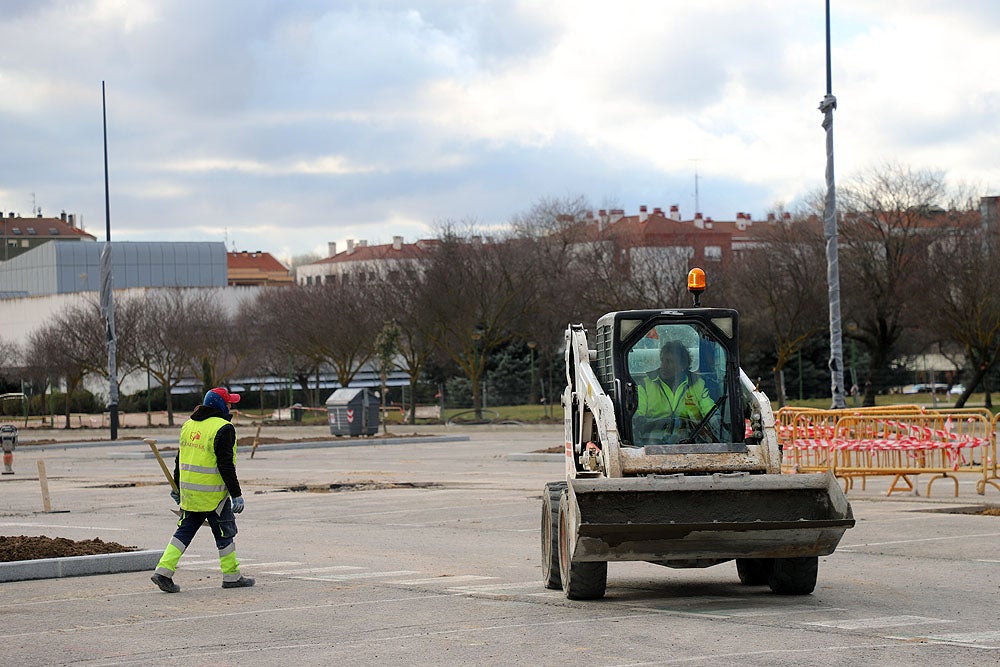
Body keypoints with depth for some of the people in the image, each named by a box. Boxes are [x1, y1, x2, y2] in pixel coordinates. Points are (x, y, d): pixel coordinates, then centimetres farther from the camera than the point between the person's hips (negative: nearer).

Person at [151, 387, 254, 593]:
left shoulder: (188, 425, 10)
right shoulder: (223, 429, -14)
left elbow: (180, 460, 17)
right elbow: (226, 465, -18)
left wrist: (177, 488, 26)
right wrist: (236, 494, -15)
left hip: (189, 494, 7)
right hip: (213, 495, -7)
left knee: (184, 531, 10)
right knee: (225, 534, 7)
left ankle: (163, 571, 0)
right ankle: (231, 576, 16)